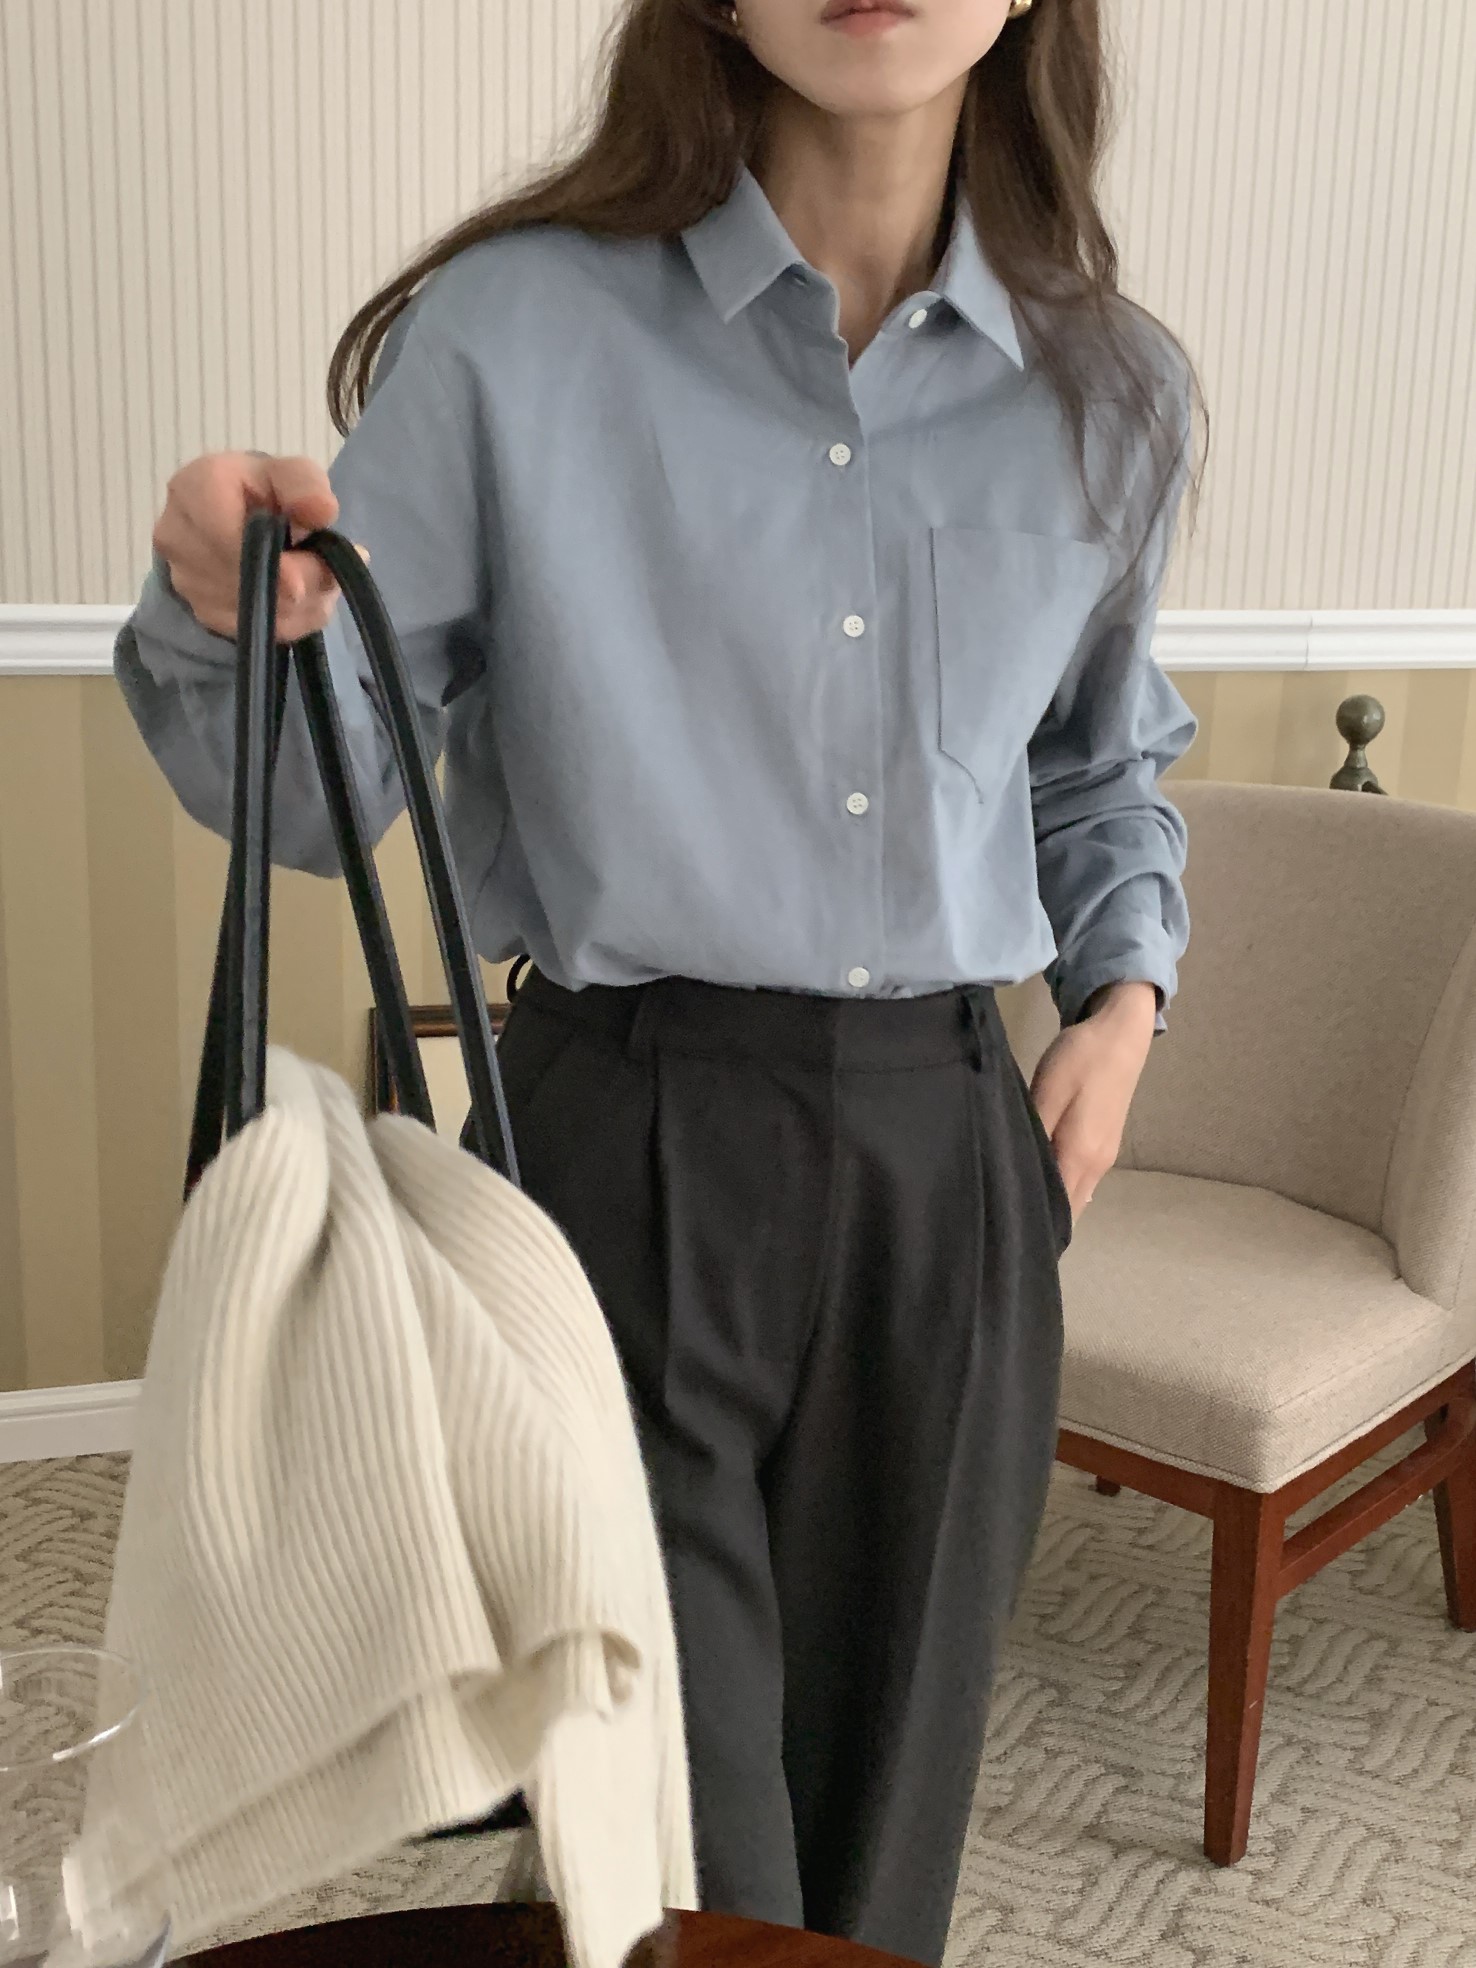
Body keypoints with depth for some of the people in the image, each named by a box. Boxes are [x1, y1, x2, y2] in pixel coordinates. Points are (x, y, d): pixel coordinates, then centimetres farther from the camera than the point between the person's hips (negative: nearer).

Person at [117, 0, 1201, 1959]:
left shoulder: (1114, 395, 5)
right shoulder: (510, 331, -7)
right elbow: (325, 796, -5)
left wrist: (1127, 981, 7)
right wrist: (232, 621, -25)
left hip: (950, 1156, 4)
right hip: (627, 1146, -3)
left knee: (885, 1804, 17)